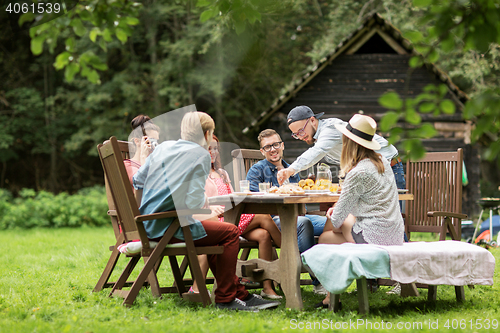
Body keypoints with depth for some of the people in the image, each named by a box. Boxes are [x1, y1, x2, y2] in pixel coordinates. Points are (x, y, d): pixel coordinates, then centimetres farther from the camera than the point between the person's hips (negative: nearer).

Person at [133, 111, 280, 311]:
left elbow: (137, 181, 15)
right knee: (230, 232, 2)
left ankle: (240, 295, 25)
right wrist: (205, 201, 4)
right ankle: (225, 298, 6)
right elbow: (194, 202, -17)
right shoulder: (200, 154, -9)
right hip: (169, 228, -8)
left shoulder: (162, 147, 11)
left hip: (149, 226, 9)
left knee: (215, 232, 25)